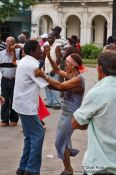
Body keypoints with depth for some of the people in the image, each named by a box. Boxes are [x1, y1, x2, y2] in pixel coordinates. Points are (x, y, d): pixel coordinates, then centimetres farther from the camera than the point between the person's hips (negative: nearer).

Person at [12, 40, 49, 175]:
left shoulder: (25, 62, 11)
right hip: (27, 105, -10)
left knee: (30, 136, 15)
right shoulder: (32, 65, -20)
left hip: (23, 103, 10)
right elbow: (48, 84, -20)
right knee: (38, 135, -4)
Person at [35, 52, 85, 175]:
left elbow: (61, 86, -32)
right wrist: (49, 58, 5)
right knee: (62, 139, 21)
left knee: (60, 142, -1)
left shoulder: (78, 79, -22)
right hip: (65, 113, 9)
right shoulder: (70, 75, 4)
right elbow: (57, 70, 18)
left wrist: (44, 76, -37)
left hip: (71, 115, -9)